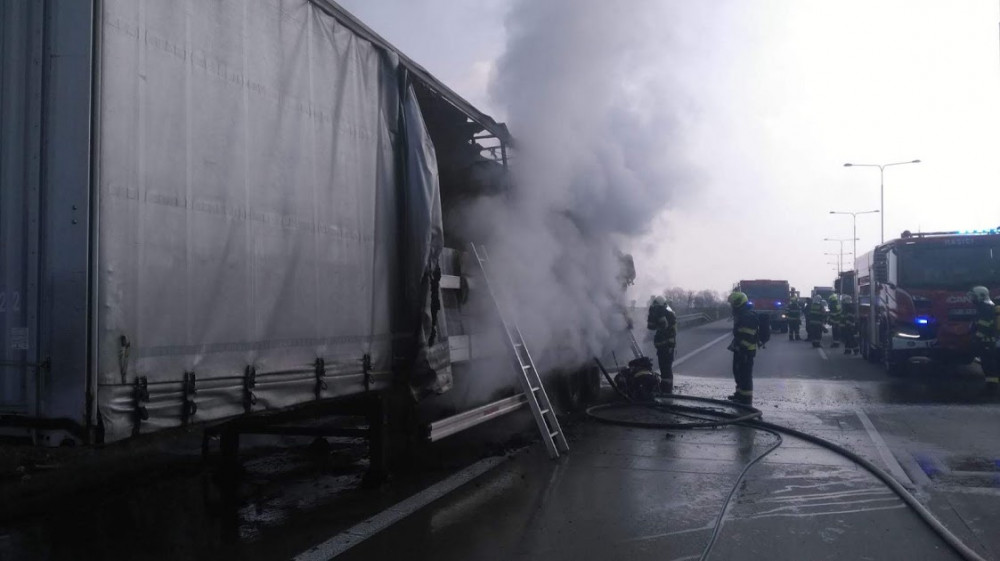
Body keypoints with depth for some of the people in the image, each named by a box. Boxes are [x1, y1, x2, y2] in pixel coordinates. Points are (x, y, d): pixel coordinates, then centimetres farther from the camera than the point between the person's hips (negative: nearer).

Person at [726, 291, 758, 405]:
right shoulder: (741, 314, 15)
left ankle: (746, 399, -2)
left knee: (745, 374, -6)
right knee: (738, 371, 21)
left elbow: (747, 336, -26)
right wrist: (734, 345, 25)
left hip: (745, 351, -11)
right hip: (739, 349, 11)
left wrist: (742, 349, -27)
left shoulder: (748, 316, -21)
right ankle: (740, 394, 36)